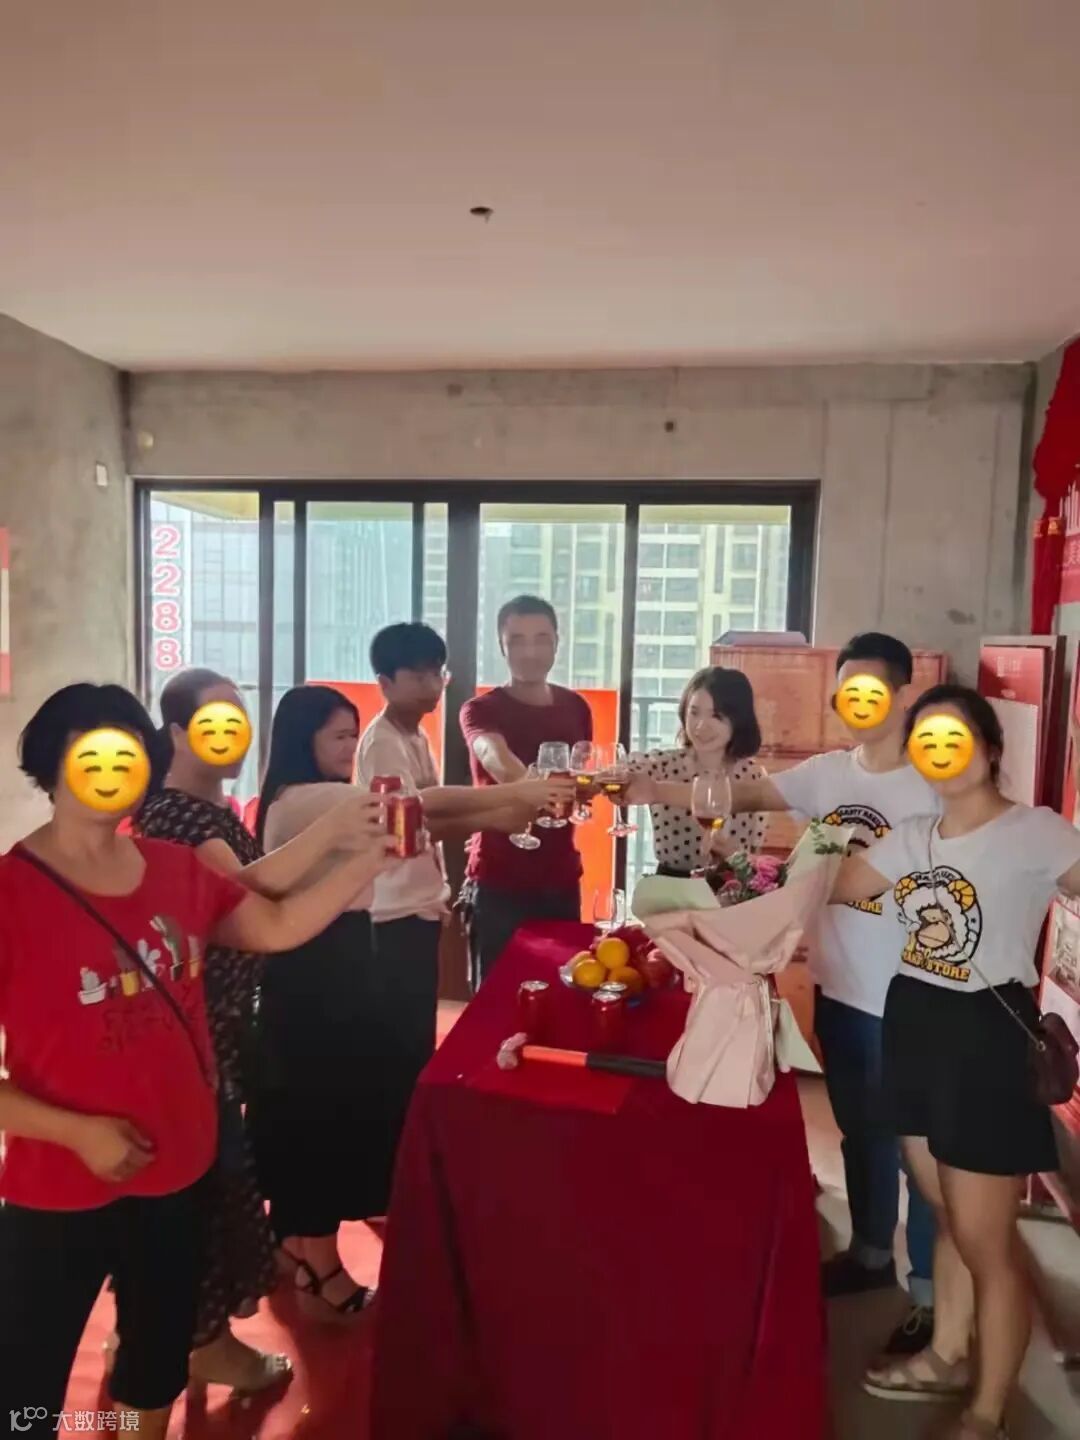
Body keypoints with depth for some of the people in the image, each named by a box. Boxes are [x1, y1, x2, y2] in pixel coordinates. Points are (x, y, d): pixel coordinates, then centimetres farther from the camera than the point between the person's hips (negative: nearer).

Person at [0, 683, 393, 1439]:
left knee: (161, 1355, 26)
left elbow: (277, 926, 0)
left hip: (180, 1170, 5)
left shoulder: (178, 868, -2)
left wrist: (365, 859, -12)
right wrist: (76, 1130, -21)